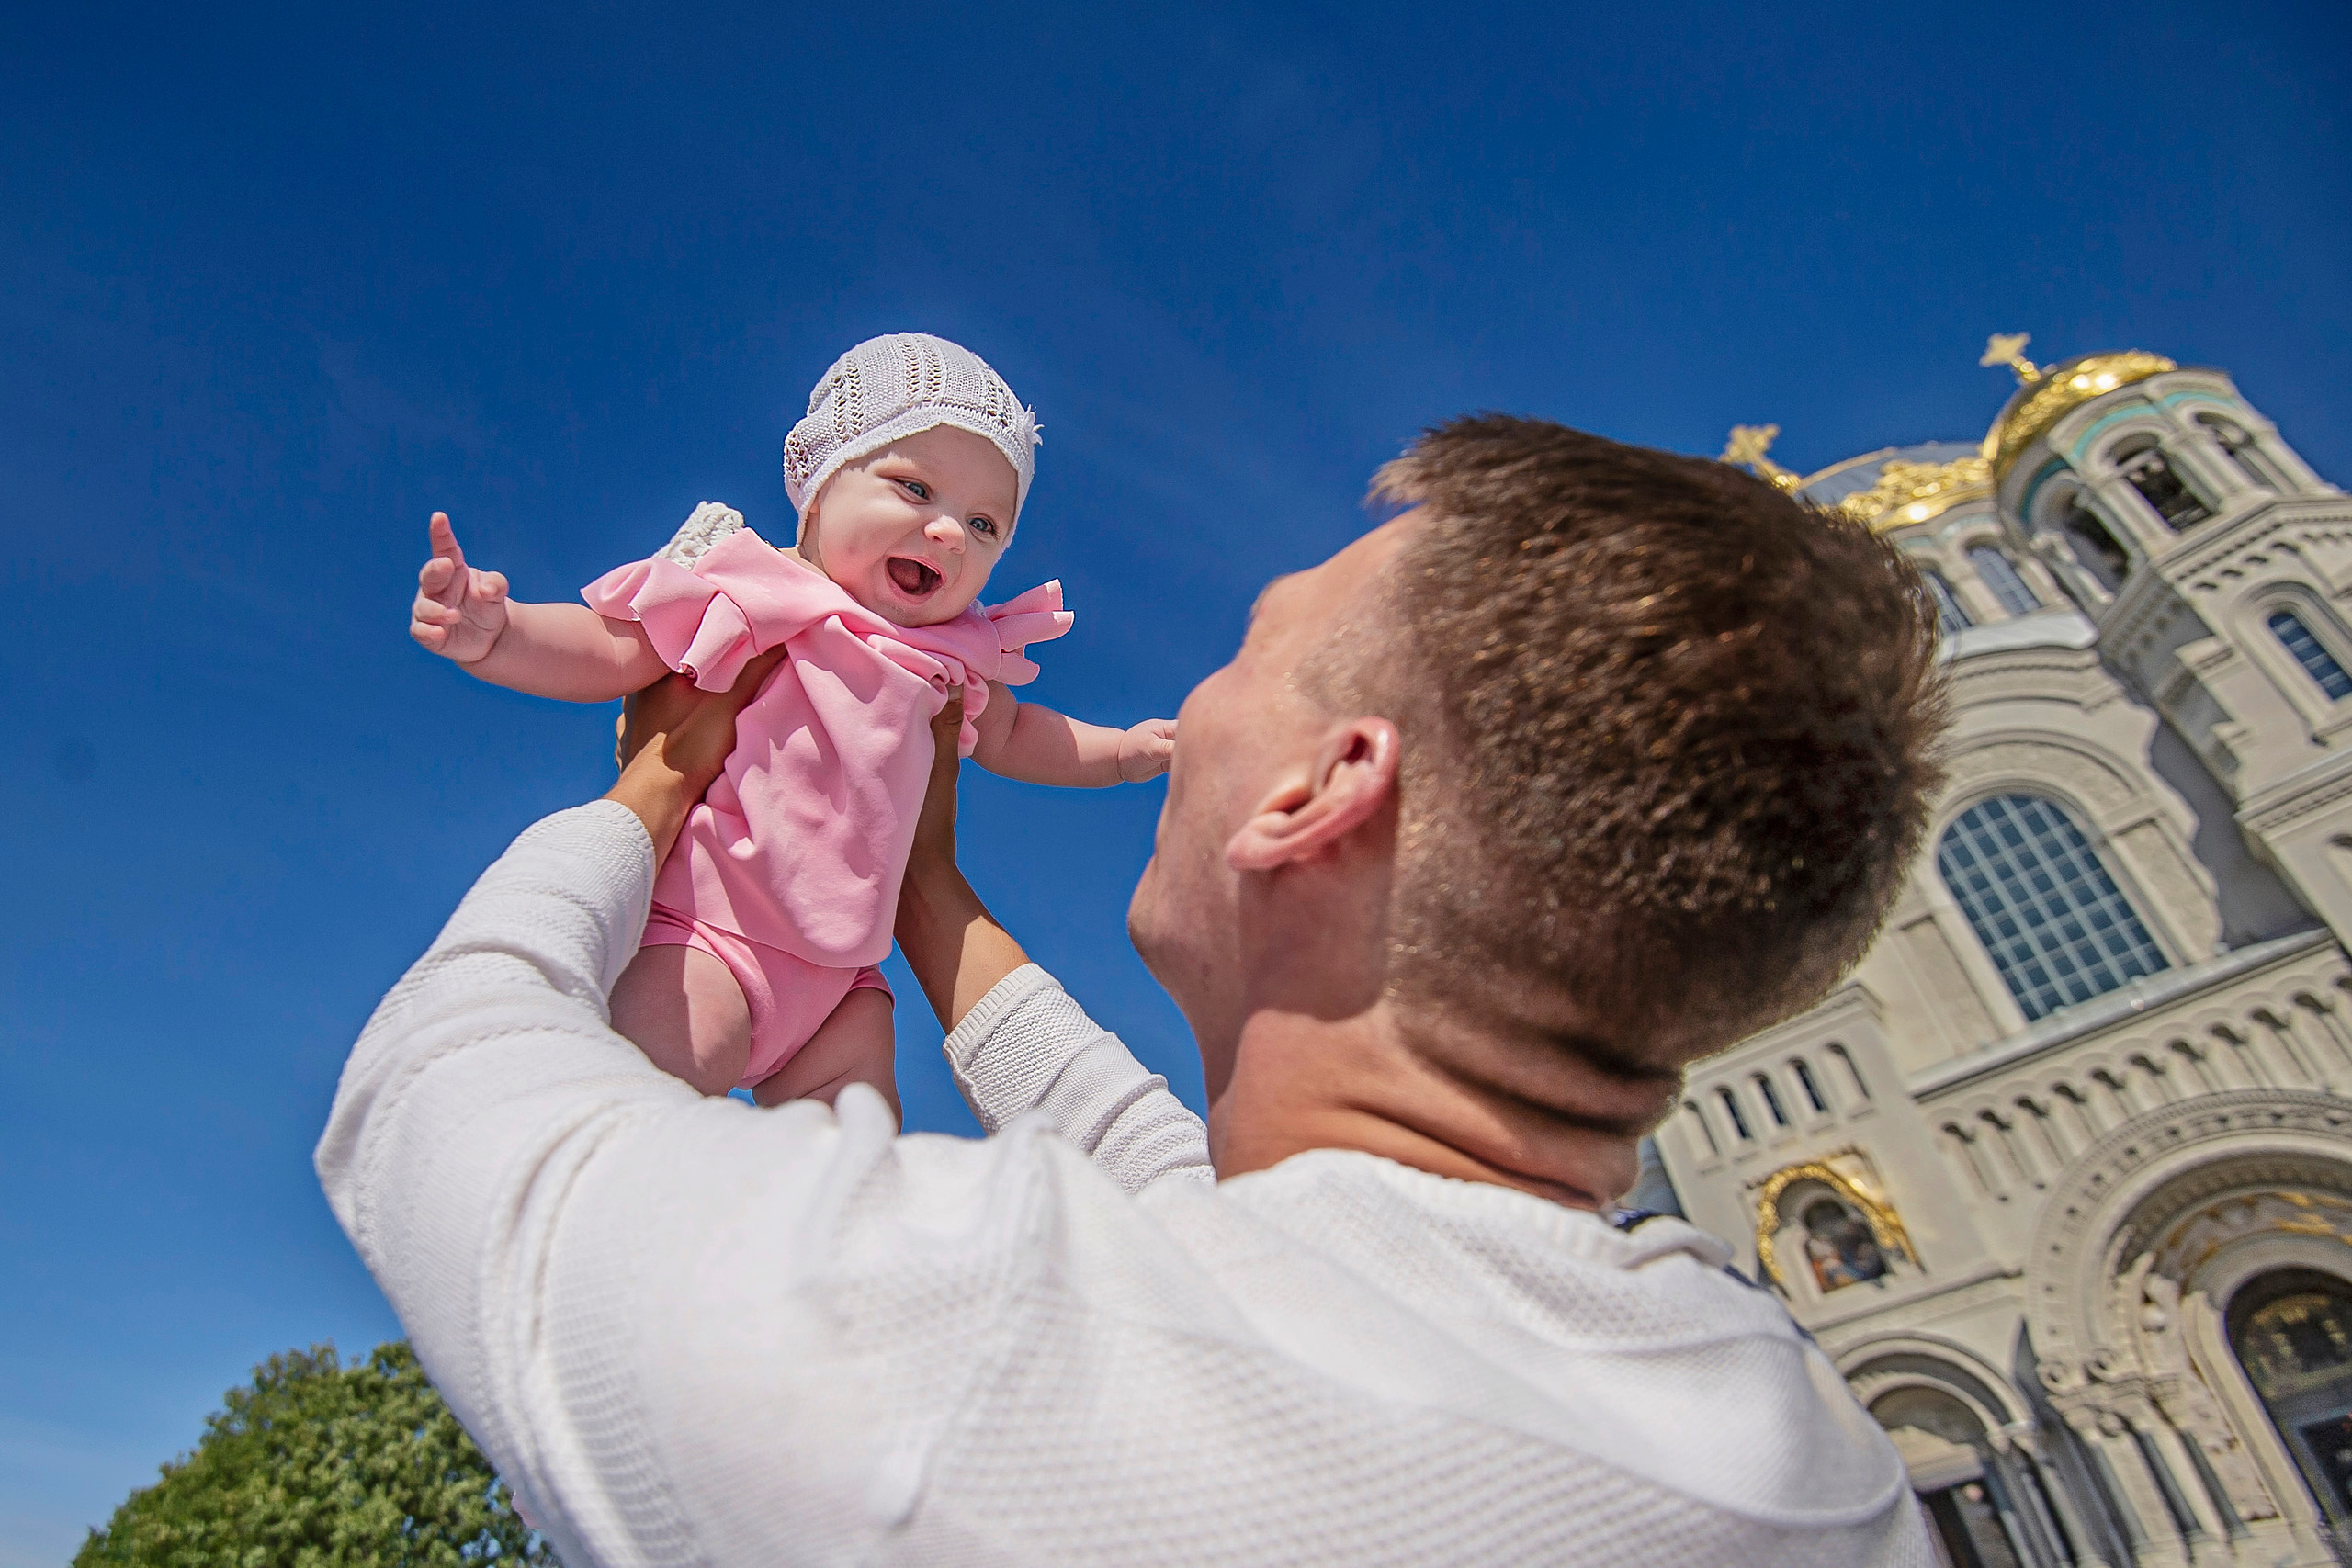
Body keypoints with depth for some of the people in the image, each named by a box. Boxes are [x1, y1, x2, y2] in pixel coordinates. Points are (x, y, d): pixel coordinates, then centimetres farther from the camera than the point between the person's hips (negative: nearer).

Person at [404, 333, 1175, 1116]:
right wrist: (490, 633, -27)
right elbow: (606, 653, -9)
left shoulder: (952, 652, 9)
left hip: (837, 958, 6)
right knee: (677, 1051, -27)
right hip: (703, 919, -5)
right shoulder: (747, 587, -8)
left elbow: (1010, 735, 25)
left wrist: (1123, 751, 22)